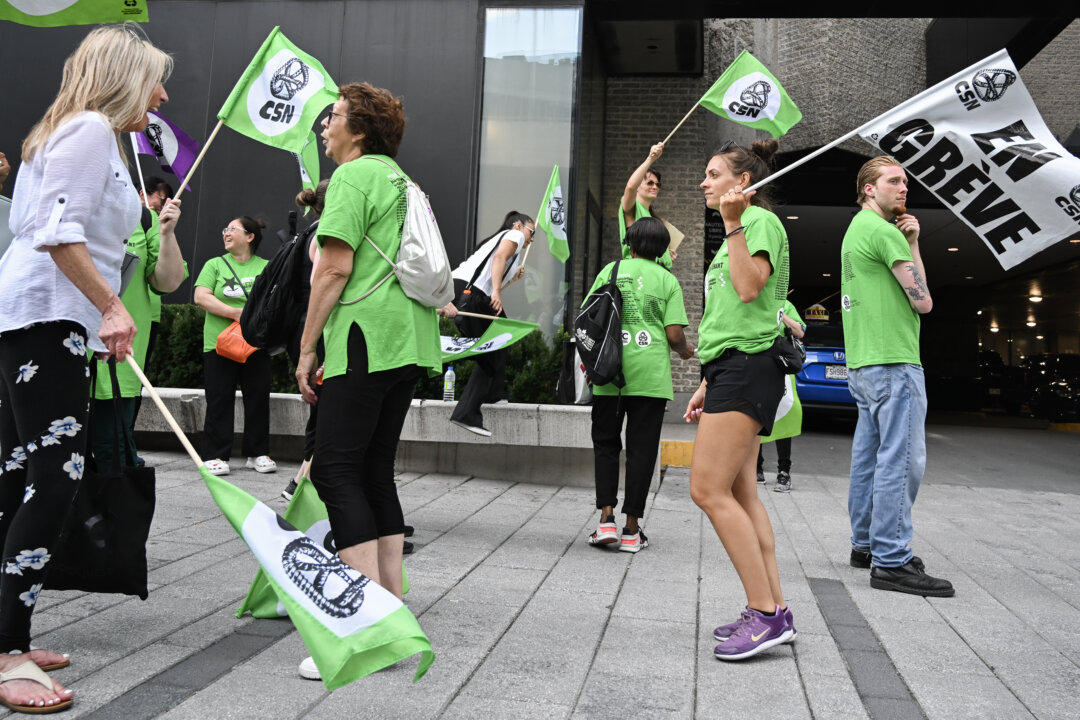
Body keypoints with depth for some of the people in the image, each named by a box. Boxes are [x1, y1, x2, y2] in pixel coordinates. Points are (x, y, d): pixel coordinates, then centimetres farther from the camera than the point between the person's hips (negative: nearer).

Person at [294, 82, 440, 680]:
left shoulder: (353, 176, -3)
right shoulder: (400, 180, 24)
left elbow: (335, 268, -11)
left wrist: (307, 348, -7)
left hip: (366, 337, -9)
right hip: (409, 341, 9)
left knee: (336, 469, -10)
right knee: (375, 471, 11)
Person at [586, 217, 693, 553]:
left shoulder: (611, 270, 7)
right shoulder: (668, 280, 3)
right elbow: (674, 334, -4)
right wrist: (685, 351, 18)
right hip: (650, 375, -1)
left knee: (606, 443, 14)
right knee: (641, 449, 6)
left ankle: (606, 518, 2)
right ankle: (631, 529, 10)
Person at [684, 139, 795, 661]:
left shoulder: (761, 220, -4)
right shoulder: (739, 230, 25)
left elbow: (750, 288, -22)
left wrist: (733, 224, -17)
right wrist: (709, 384, 23)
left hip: (747, 366, -11)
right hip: (732, 370, 11)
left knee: (708, 489, -16)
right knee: (739, 493, 8)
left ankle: (766, 614, -11)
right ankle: (773, 609, 12)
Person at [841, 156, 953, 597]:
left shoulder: (857, 230, 21)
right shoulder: (883, 230, -10)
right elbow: (922, 301, -10)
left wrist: (910, 242, 9)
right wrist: (912, 246, 8)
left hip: (862, 362, 11)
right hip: (893, 361, -11)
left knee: (869, 457, 14)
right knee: (901, 460, -10)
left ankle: (866, 544, 22)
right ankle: (892, 561, -9)